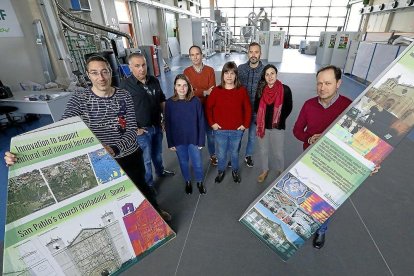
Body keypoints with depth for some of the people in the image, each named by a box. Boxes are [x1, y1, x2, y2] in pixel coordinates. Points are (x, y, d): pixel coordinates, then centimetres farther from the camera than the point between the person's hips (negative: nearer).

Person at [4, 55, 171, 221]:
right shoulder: (79, 100, -13)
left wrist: (113, 149, -33)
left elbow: (132, 131, -15)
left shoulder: (124, 96, -10)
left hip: (132, 156, 2)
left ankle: (156, 211, 52)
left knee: (140, 186, 24)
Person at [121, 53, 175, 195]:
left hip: (157, 126, 5)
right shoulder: (125, 85, -16)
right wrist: (134, 129, -16)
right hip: (142, 130, -5)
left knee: (157, 153, 25)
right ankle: (148, 184, 31)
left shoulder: (154, 80, 0)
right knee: (146, 159, 10)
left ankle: (160, 171, 51)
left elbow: (162, 101, 12)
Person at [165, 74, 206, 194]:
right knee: (183, 163, 19)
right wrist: (170, 143, -2)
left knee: (197, 163, 12)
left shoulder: (195, 101, -13)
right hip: (178, 140, 1)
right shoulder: (169, 103, -10)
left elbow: (201, 122, -8)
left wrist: (201, 141, -6)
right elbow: (168, 125, -4)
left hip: (194, 139, -1)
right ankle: (187, 181, 45)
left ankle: (199, 182, 40)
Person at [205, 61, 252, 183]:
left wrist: (245, 124, -3)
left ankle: (235, 171, 45)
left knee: (234, 152, 19)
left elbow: (248, 109, 0)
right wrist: (212, 123, -3)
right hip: (220, 130, 0)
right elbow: (208, 107, 0)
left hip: (237, 130, 0)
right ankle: (221, 171, 42)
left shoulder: (242, 90, -6)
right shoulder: (216, 90, -8)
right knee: (221, 154, 15)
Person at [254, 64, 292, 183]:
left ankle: (281, 172, 38)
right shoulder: (261, 89, -2)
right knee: (263, 151, 17)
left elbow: (288, 107, -1)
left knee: (278, 153, 10)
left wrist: (279, 120, -6)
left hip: (277, 127, -3)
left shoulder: (285, 89, -10)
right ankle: (265, 170, 41)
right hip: (262, 126, 3)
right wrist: (260, 119, 1)